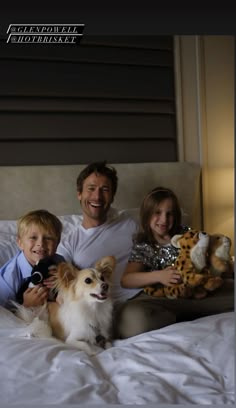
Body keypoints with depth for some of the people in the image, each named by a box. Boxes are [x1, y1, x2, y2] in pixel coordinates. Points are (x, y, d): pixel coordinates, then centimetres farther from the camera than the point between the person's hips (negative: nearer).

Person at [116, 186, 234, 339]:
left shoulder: (186, 234, 15)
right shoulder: (142, 246, 9)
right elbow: (126, 280, -3)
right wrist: (158, 276, -18)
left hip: (198, 291, 2)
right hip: (163, 297, -2)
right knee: (132, 315, -35)